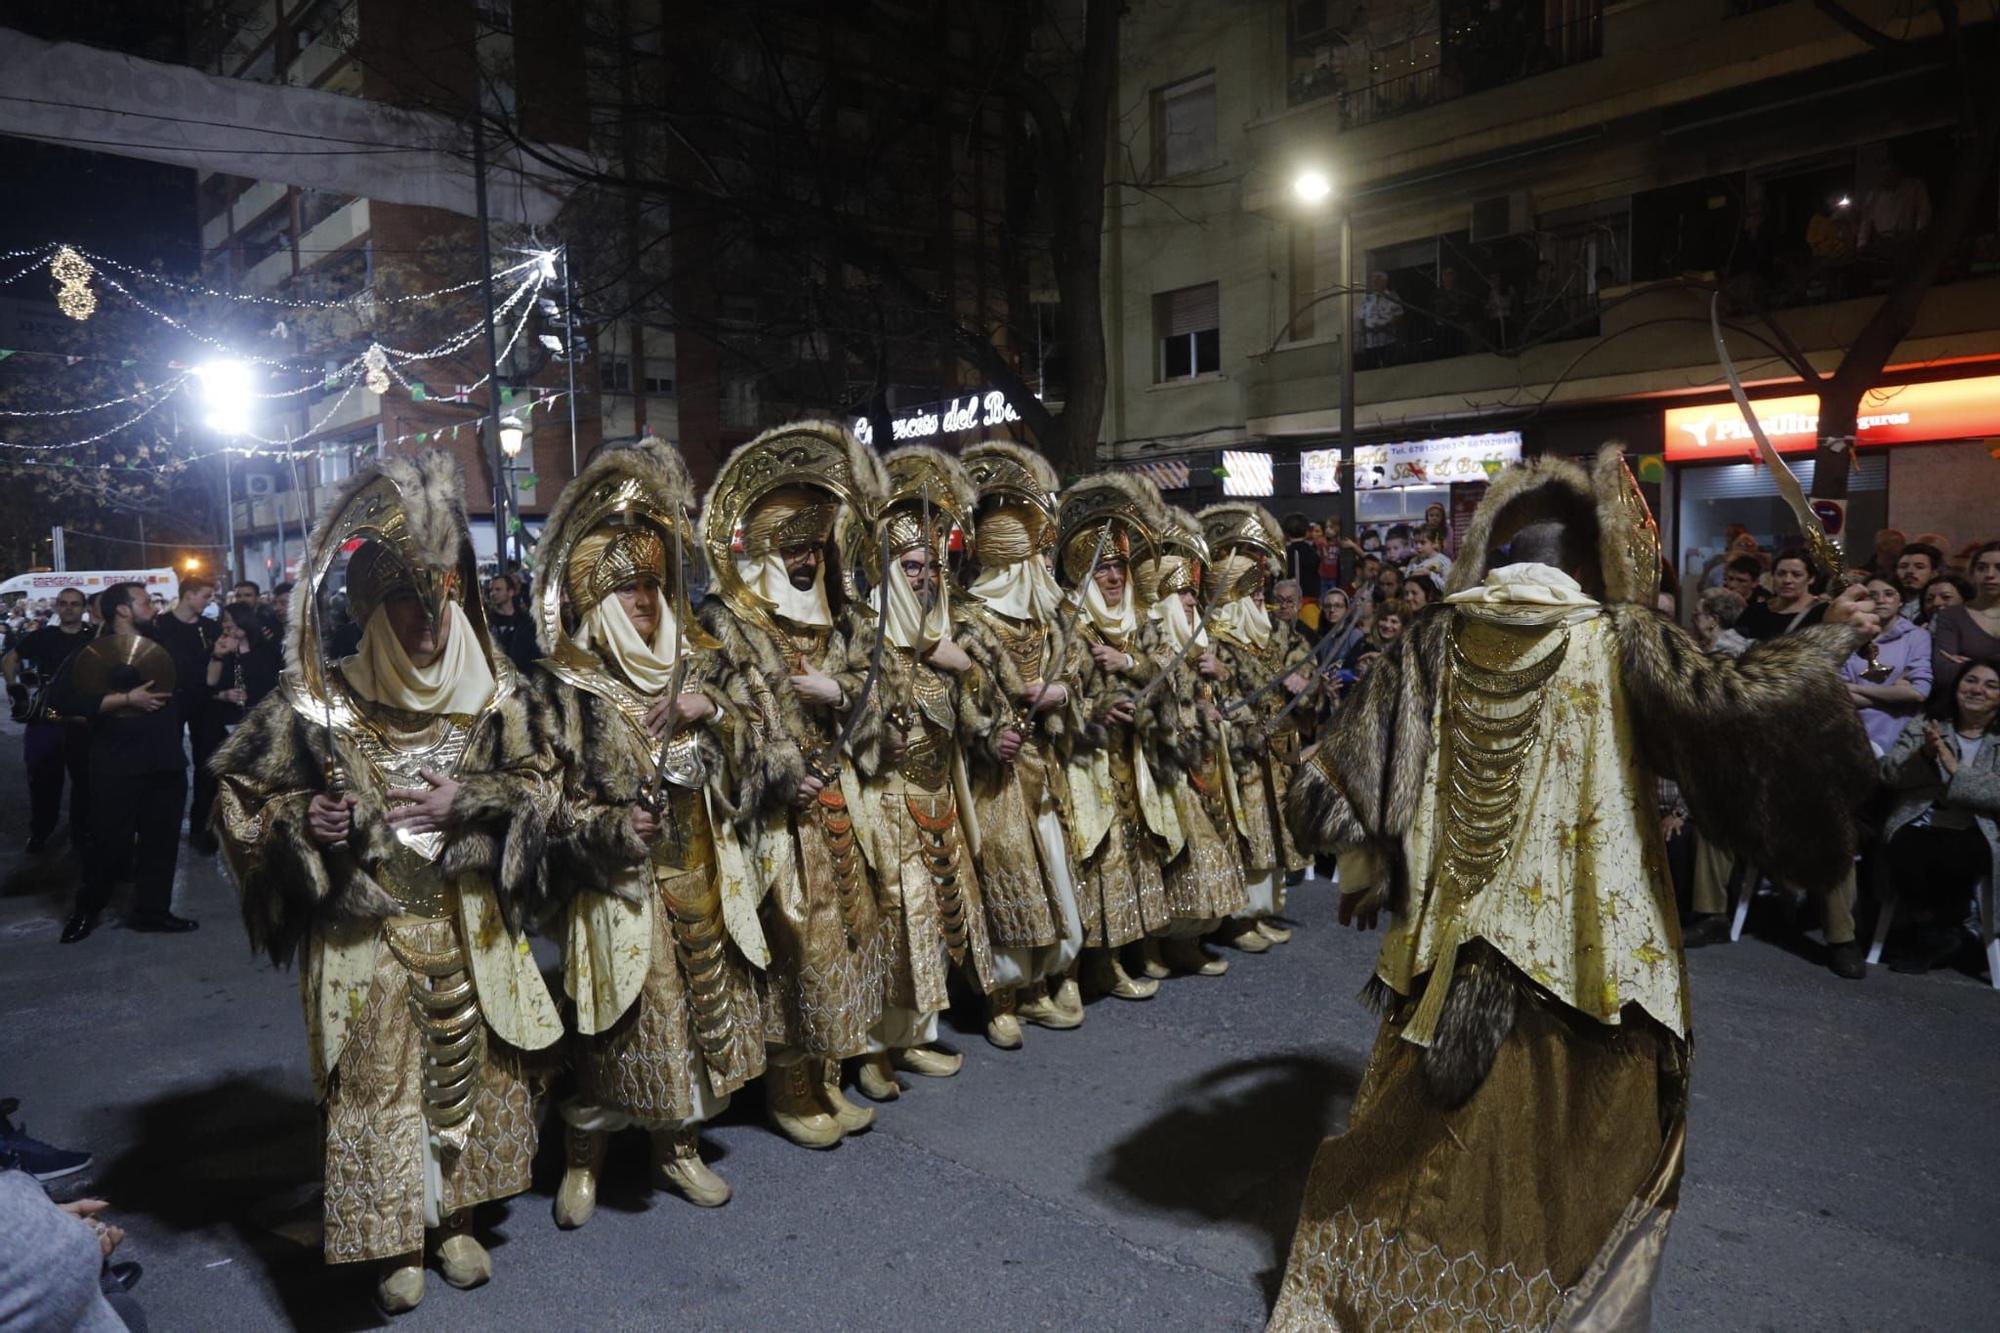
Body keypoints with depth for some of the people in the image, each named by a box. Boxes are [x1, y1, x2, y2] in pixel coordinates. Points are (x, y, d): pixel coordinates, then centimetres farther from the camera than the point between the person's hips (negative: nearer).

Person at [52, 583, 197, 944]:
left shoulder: (160, 648, 16)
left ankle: (151, 910, 17)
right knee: (110, 842, 0)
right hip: (118, 765, -6)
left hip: (166, 761, 6)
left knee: (161, 839, 8)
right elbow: (66, 701, -16)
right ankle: (86, 909, 20)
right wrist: (127, 699, -20)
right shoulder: (96, 652, -4)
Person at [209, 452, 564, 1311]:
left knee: (470, 1067, 12)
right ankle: (392, 1239, 28)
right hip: (365, 929, -2)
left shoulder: (493, 692, -5)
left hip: (468, 925, 2)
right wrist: (302, 821, -20)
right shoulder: (325, 702, -10)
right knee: (379, 1079, 6)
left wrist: (466, 799, -13)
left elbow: (541, 781, 3)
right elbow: (244, 795, -1)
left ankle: (455, 1217, 34)